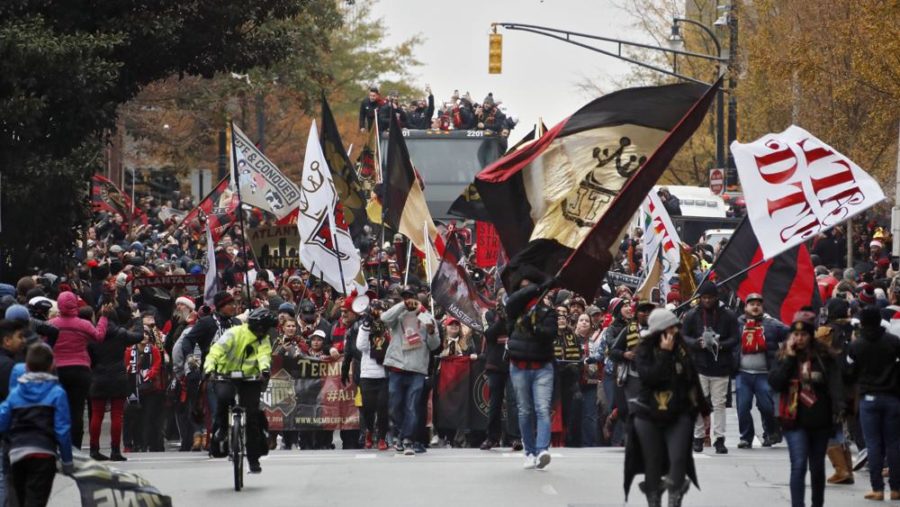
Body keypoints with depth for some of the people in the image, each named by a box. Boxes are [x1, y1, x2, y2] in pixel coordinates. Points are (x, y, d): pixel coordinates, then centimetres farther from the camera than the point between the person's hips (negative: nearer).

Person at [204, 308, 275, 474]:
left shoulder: (263, 340, 1)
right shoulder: (234, 334, -12)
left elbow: (264, 355, -18)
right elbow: (217, 350, -23)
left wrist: (264, 368, -41)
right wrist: (209, 367, -42)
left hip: (250, 379, 3)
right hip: (226, 375, -3)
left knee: (252, 416, -5)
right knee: (224, 396, -36)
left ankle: (253, 458, 6)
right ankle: (220, 428, -9)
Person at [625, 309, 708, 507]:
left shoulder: (681, 348, 3)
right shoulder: (644, 351, -6)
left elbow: (693, 379, 11)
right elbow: (651, 377, -22)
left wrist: (702, 407, 17)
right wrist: (664, 354, -22)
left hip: (678, 415, 1)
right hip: (649, 416, -1)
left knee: (678, 459, -11)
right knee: (653, 463, 6)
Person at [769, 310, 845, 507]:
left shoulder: (823, 356, -3)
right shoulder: (783, 356, 1)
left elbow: (835, 382, -11)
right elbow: (774, 383, -10)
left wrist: (838, 408, -26)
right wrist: (789, 358, -13)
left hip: (819, 419, 1)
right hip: (794, 420, -1)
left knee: (817, 467, 15)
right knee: (799, 465, -14)